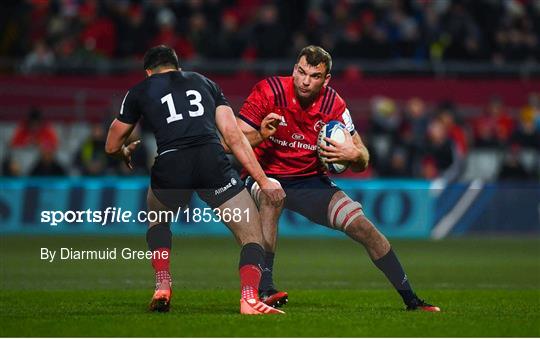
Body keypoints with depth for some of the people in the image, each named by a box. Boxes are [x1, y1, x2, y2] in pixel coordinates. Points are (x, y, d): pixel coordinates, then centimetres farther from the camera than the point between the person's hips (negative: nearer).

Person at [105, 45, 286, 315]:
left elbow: (112, 146, 33)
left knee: (157, 219, 35)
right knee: (252, 236, 7)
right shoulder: (205, 83, 28)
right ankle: (249, 298, -19)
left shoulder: (139, 91, 25)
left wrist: (126, 154, 57)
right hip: (212, 160, -1)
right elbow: (234, 137, 17)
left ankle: (162, 286, 19)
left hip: (170, 166, 1)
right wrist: (264, 181, 17)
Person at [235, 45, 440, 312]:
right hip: (266, 176, -3)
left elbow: (363, 161, -2)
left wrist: (353, 154, -26)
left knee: (364, 228, -8)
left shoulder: (333, 104, -8)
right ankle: (265, 290, -39)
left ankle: (410, 299, 8)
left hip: (310, 180, 3)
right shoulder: (269, 91, -16)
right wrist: (260, 135, -37)